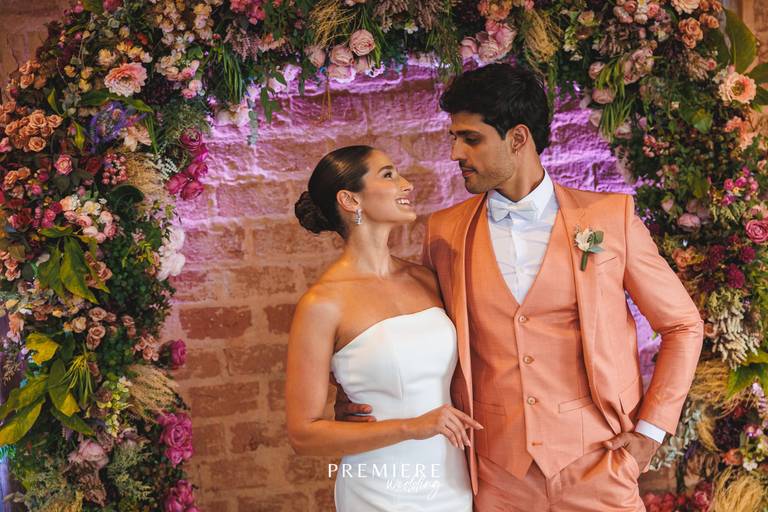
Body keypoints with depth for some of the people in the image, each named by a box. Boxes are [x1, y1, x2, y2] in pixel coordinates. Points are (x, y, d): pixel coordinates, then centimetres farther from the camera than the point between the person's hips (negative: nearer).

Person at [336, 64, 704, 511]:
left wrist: (651, 429, -2)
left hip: (595, 466, -1)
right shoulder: (445, 232, 2)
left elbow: (683, 325, 5)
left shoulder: (610, 216, -3)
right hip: (496, 473, 2)